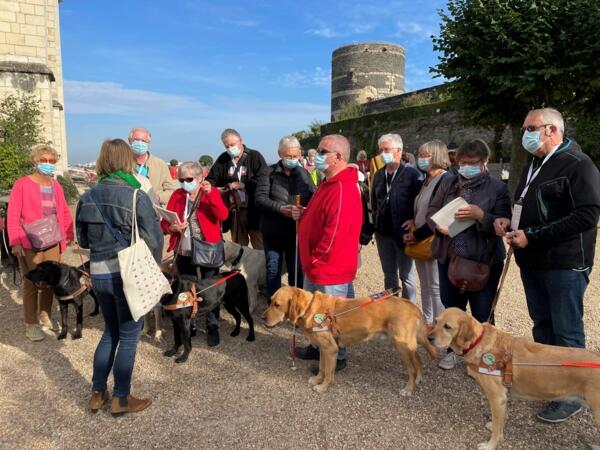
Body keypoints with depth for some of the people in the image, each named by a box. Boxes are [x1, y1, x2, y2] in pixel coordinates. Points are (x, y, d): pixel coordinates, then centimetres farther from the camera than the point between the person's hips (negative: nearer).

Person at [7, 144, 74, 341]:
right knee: (31, 283, 2)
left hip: (53, 243, 5)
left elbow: (64, 212, 15)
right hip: (30, 244, -5)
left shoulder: (56, 186, 10)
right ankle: (31, 323, 14)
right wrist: (15, 242, -17)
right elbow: (12, 216, -10)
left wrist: (68, 235, 5)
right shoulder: (22, 184, -6)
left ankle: (45, 315, 29)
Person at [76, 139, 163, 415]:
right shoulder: (136, 196, -14)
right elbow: (154, 240, -12)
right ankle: (121, 399, 20)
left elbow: (83, 240, 10)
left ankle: (97, 393, 30)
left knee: (111, 331, 23)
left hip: (98, 274, 5)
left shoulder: (88, 197, 2)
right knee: (129, 336, 10)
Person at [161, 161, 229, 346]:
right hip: (183, 252, 4)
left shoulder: (211, 192, -4)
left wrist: (210, 193, -30)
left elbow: (223, 215, -21)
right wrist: (172, 228, -20)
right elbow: (165, 222, 2)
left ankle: (212, 327, 13)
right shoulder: (177, 195, 5)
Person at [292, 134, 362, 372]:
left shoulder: (342, 189, -24)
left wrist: (316, 259, -17)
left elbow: (336, 232, -27)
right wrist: (303, 214, 2)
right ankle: (320, 348, 41)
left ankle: (336, 358, 26)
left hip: (330, 269, -10)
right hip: (317, 267, 10)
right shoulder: (328, 183, 11)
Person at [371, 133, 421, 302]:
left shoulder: (411, 174, -11)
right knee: (389, 274, 16)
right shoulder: (379, 174, 7)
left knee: (406, 275, 7)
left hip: (403, 232, -5)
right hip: (383, 233, 6)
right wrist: (376, 222, 11)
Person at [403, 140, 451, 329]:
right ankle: (428, 322, 28)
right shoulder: (426, 181, 14)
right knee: (425, 286, 16)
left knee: (436, 287, -1)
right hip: (419, 241, 9)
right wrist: (413, 231, 2)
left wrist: (417, 235, -13)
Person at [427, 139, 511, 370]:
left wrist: (481, 215, -26)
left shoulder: (498, 187, -6)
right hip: (449, 257, 4)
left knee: (482, 312, 7)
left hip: (484, 260, -4)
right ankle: (453, 349, 36)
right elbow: (431, 210, 8)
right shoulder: (448, 182, 7)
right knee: (452, 307, 17)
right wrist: (438, 224, -12)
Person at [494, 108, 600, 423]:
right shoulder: (534, 165, 15)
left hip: (565, 263, -8)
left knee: (566, 331, 2)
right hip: (533, 261, 8)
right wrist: (509, 221, 3)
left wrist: (532, 237, -24)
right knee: (541, 323, 17)